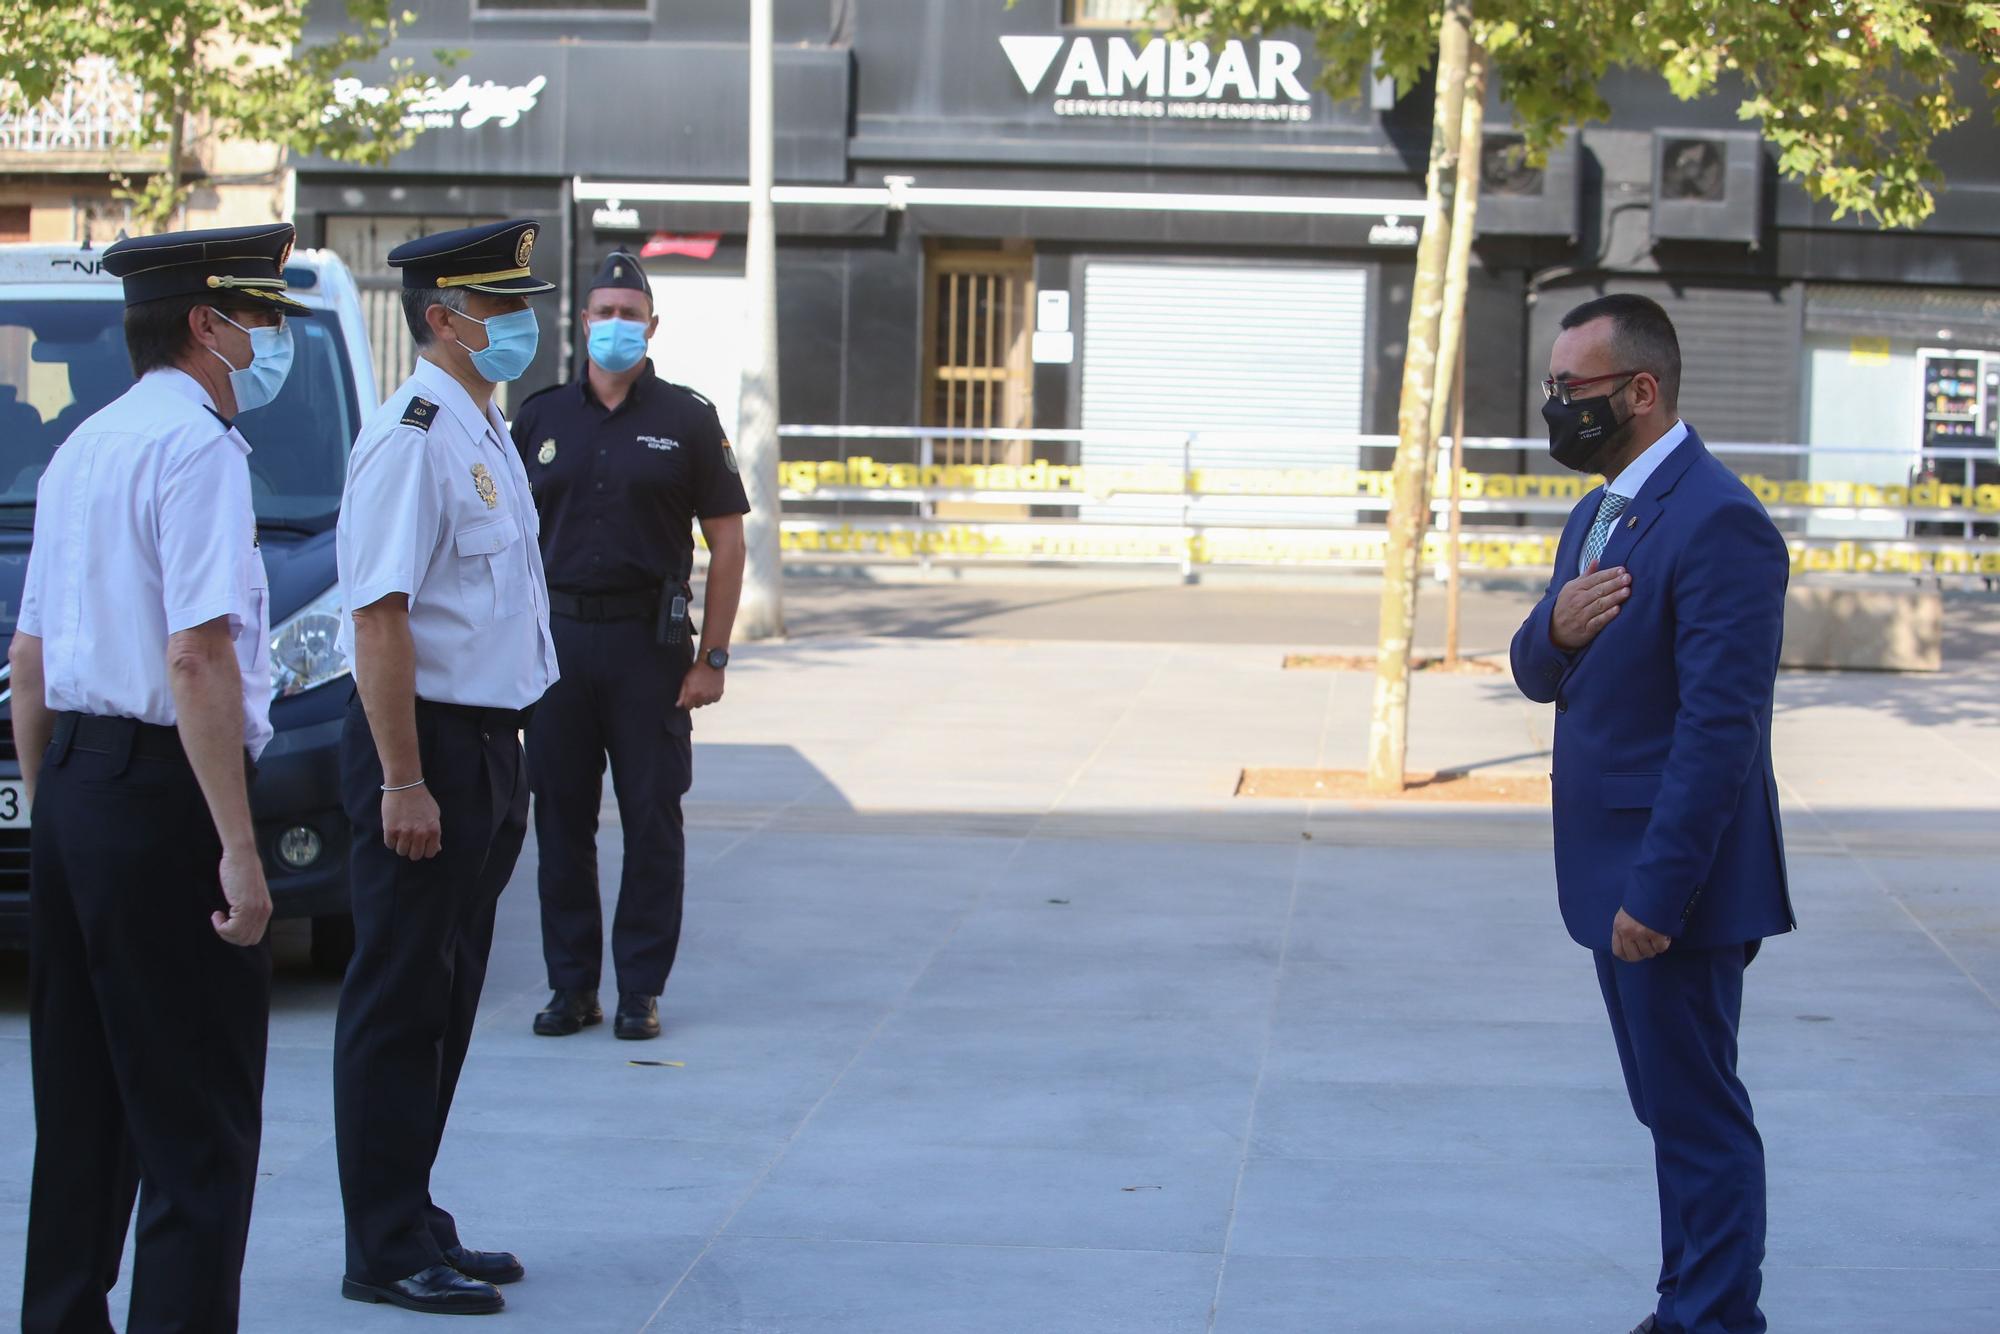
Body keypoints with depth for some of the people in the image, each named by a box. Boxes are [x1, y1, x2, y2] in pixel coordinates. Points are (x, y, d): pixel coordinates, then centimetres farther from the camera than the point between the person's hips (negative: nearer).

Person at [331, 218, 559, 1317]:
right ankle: (388, 1253, 5)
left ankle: (414, 1223, 25)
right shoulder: (413, 439, -16)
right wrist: (404, 781, -23)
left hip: (486, 743, 10)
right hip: (426, 744, -10)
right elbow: (378, 616, -21)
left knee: (446, 1000, 15)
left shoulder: (484, 432, 15)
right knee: (398, 1007, -2)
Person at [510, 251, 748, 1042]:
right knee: (560, 819, 5)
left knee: (652, 820, 1)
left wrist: (712, 657, -5)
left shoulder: (686, 420, 3)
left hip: (649, 640, -2)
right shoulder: (541, 419, 9)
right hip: (557, 637, 2)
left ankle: (641, 988, 8)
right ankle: (571, 984, 14)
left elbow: (727, 544, 2)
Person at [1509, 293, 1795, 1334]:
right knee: (1673, 1109, 17)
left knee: (1698, 1113, -2)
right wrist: (1556, 631, -9)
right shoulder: (1600, 514, 13)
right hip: (1613, 870, 10)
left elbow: (1719, 727, -23)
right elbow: (1540, 677, 16)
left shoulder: (1716, 523, -19)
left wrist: (1657, 891, -24)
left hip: (1670, 880, -10)